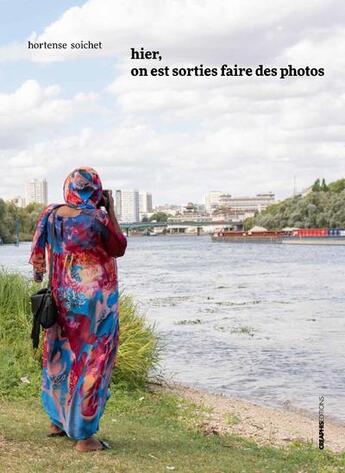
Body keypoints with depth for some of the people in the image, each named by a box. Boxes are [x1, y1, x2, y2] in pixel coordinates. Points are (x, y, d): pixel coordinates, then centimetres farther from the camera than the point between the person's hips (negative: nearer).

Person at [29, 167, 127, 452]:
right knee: (92, 362, 3)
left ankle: (57, 421, 34)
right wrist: (112, 211, 0)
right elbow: (119, 249, -1)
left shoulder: (50, 214, -2)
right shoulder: (98, 218, -17)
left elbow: (38, 256, 4)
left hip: (63, 297, 6)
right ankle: (84, 436, 8)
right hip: (97, 299, -6)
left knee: (61, 356, 20)